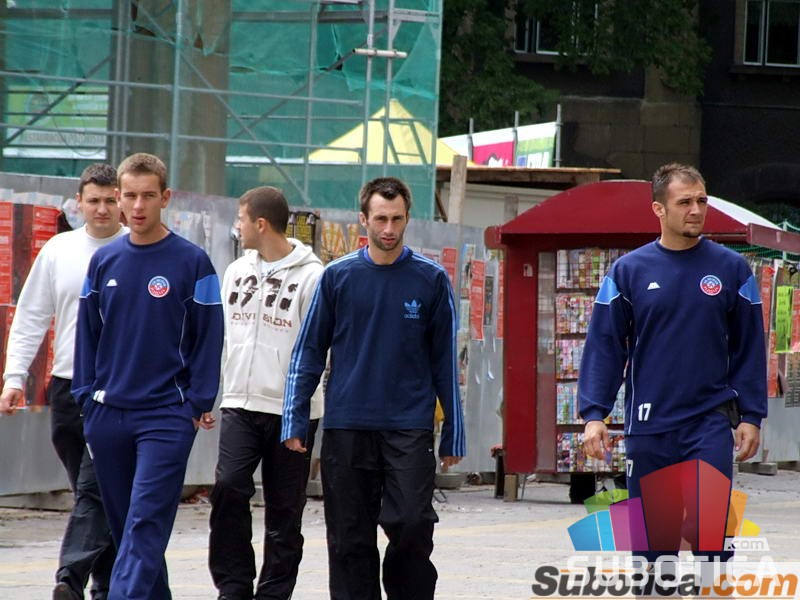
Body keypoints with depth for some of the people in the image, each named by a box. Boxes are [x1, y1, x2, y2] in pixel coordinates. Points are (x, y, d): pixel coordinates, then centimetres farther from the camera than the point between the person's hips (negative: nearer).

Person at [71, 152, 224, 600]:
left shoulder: (192, 262, -4)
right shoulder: (104, 261, 8)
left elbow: (209, 336, -2)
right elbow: (88, 332, 14)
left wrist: (199, 403, -7)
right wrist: (87, 395, 7)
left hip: (166, 416, -5)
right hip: (108, 413, 5)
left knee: (146, 525, -12)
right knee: (124, 525, 10)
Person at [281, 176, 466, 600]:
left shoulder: (431, 280, 3)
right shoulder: (337, 276, 4)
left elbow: (444, 360, 6)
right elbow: (309, 351, 7)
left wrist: (453, 435, 5)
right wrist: (294, 420, 0)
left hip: (410, 426, -1)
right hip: (347, 428, 1)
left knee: (412, 525, -13)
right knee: (350, 540, 4)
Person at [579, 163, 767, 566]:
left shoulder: (731, 268, 3)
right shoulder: (628, 271, 3)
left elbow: (749, 347, 6)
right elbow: (603, 346, 3)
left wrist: (750, 416, 1)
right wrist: (593, 414, -6)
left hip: (710, 425, -1)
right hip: (648, 427, 1)